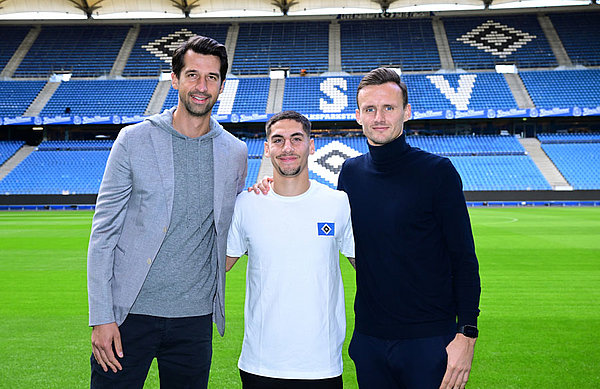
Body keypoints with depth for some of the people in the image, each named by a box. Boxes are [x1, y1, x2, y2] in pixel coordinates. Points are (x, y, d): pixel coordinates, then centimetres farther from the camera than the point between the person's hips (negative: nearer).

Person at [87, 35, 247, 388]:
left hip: (195, 317, 2)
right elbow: (104, 231, -3)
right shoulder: (134, 140, -3)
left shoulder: (236, 152, 4)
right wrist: (101, 316, -8)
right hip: (129, 313, -2)